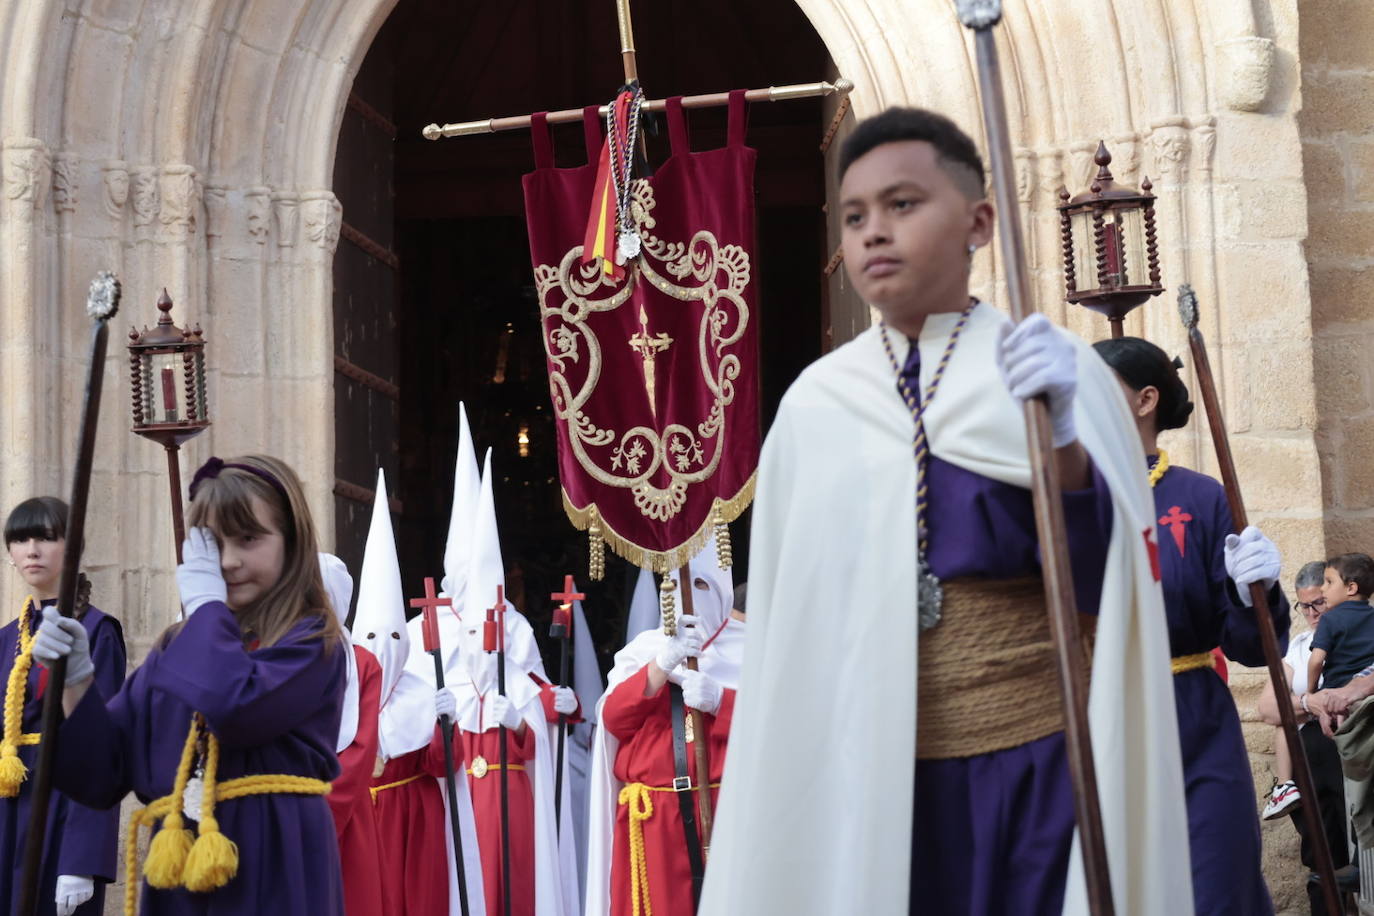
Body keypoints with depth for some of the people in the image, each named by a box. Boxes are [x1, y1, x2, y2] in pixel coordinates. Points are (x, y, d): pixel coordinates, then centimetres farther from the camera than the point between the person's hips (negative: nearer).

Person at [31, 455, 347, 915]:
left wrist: (205, 601, -9)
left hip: (272, 879, -5)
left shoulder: (311, 644, -5)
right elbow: (101, 778, 11)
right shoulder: (173, 650, 12)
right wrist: (76, 678, -4)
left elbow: (235, 709, -25)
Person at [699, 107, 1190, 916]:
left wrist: (1060, 439, -24)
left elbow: (1106, 584, -8)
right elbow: (787, 616, 9)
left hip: (1040, 767, -2)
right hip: (871, 777, 2)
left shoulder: (1059, 374, -3)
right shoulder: (814, 405, 4)